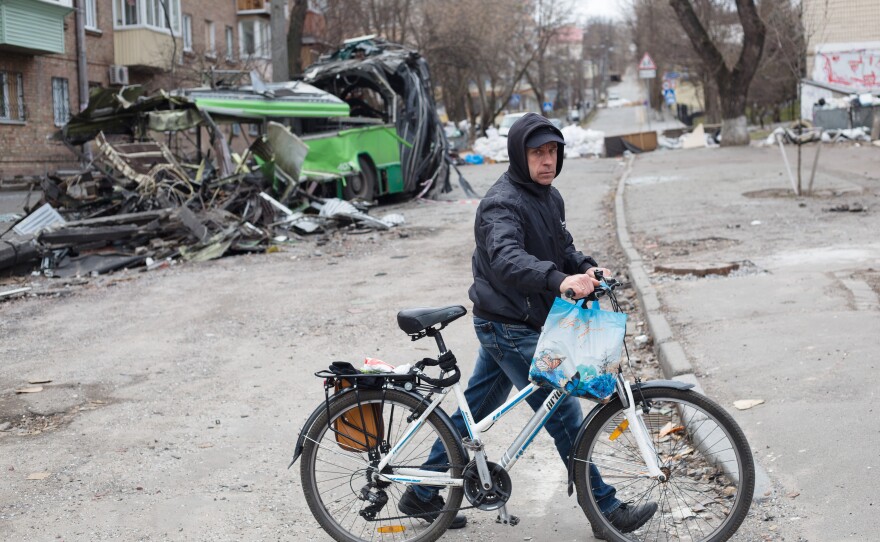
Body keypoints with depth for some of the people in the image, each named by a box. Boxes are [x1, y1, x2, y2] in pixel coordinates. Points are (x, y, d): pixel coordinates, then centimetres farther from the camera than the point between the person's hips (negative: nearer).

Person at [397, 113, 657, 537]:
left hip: (521, 323, 10)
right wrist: (559, 280, -54)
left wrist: (586, 268, -5)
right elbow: (506, 258, -39)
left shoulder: (549, 197, 10)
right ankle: (608, 511, 8)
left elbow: (561, 248, 17)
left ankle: (422, 494, 28)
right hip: (508, 329, -10)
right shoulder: (502, 204, -21)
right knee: (565, 415, -4)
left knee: (475, 409, 16)